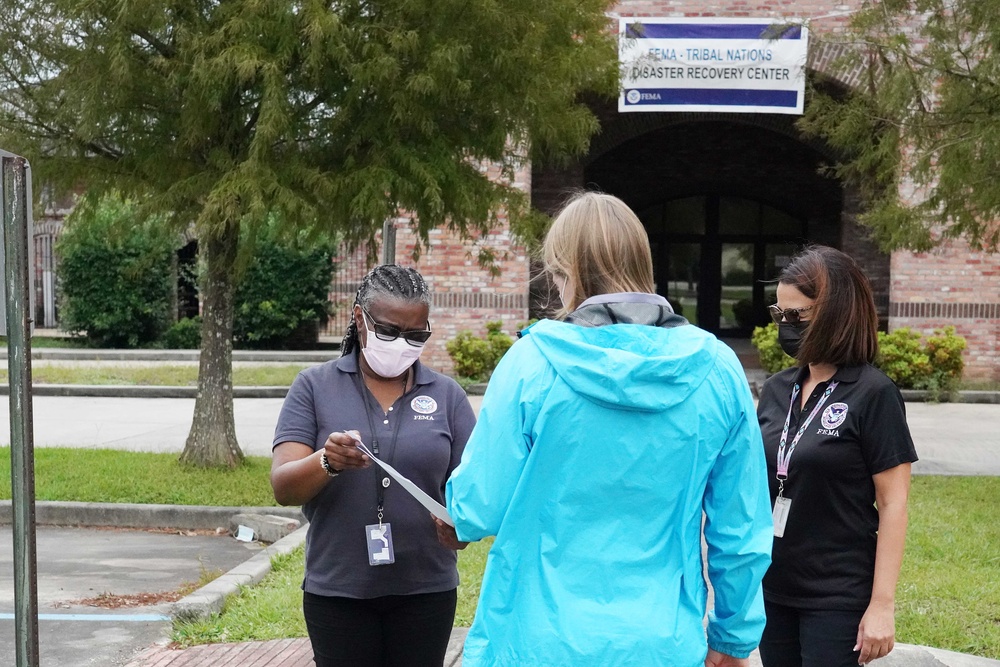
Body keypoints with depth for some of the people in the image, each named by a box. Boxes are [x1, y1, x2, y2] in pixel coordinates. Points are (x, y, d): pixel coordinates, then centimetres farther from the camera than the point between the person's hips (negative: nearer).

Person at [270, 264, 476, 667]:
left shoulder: (447, 395, 3)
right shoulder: (314, 387, -1)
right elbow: (283, 488, -8)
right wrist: (327, 463, -29)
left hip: (425, 590, 1)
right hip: (337, 591, -1)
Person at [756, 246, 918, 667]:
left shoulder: (872, 394, -10)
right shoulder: (777, 390, 6)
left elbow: (893, 504, -11)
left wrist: (882, 605, -13)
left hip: (838, 600, -5)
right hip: (772, 589, 5)